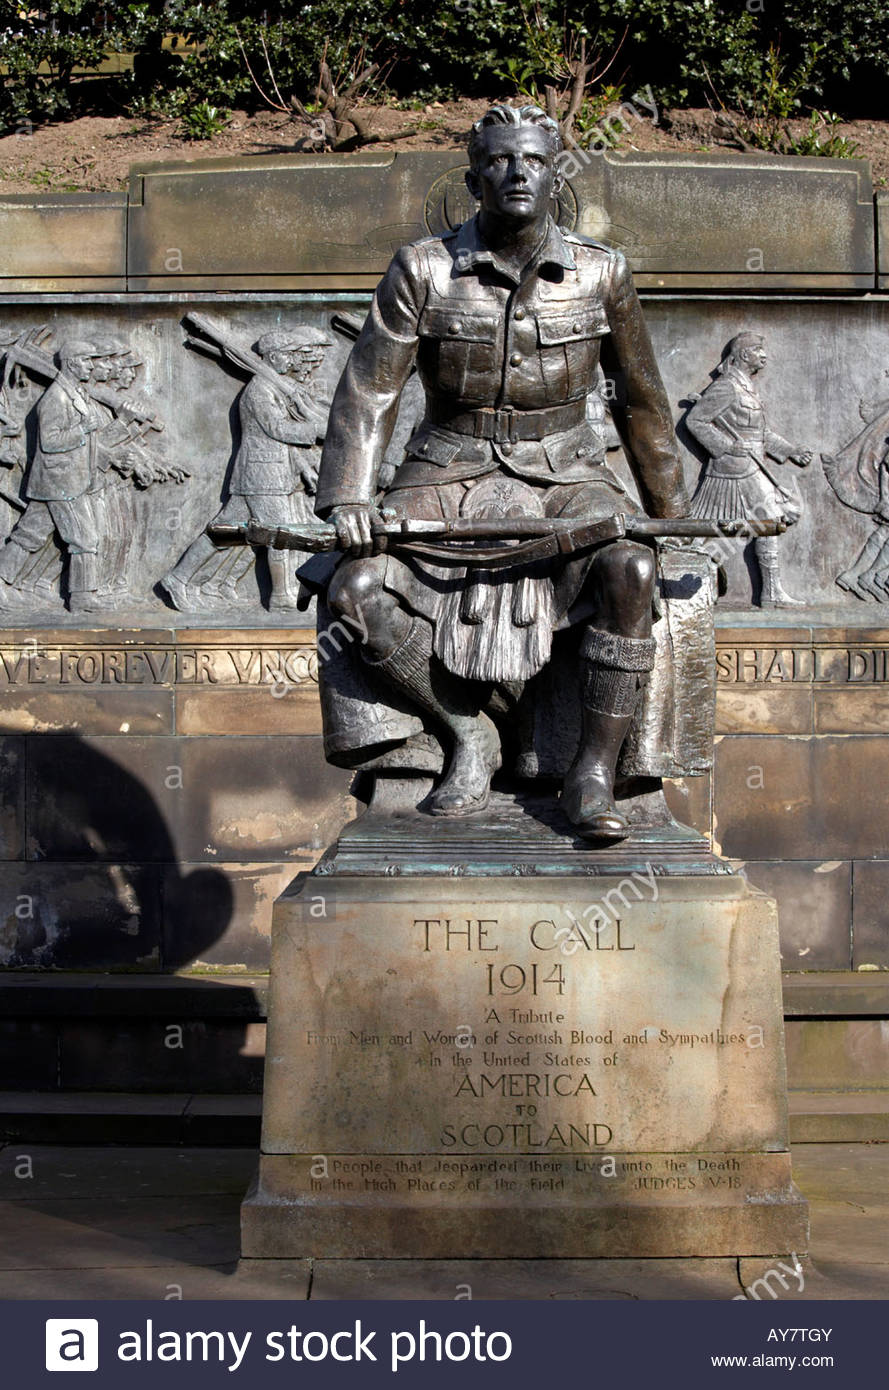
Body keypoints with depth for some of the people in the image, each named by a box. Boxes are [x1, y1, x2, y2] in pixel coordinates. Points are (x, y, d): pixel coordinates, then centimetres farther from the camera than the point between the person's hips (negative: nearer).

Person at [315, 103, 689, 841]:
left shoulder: (601, 275, -2)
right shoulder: (423, 270, -5)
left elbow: (643, 401, 9)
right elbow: (369, 387, -4)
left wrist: (669, 512, 14)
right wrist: (351, 498, -16)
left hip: (564, 479, 0)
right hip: (450, 477, 0)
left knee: (629, 568, -32)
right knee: (356, 591, -25)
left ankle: (594, 773, -19)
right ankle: (467, 733, -2)